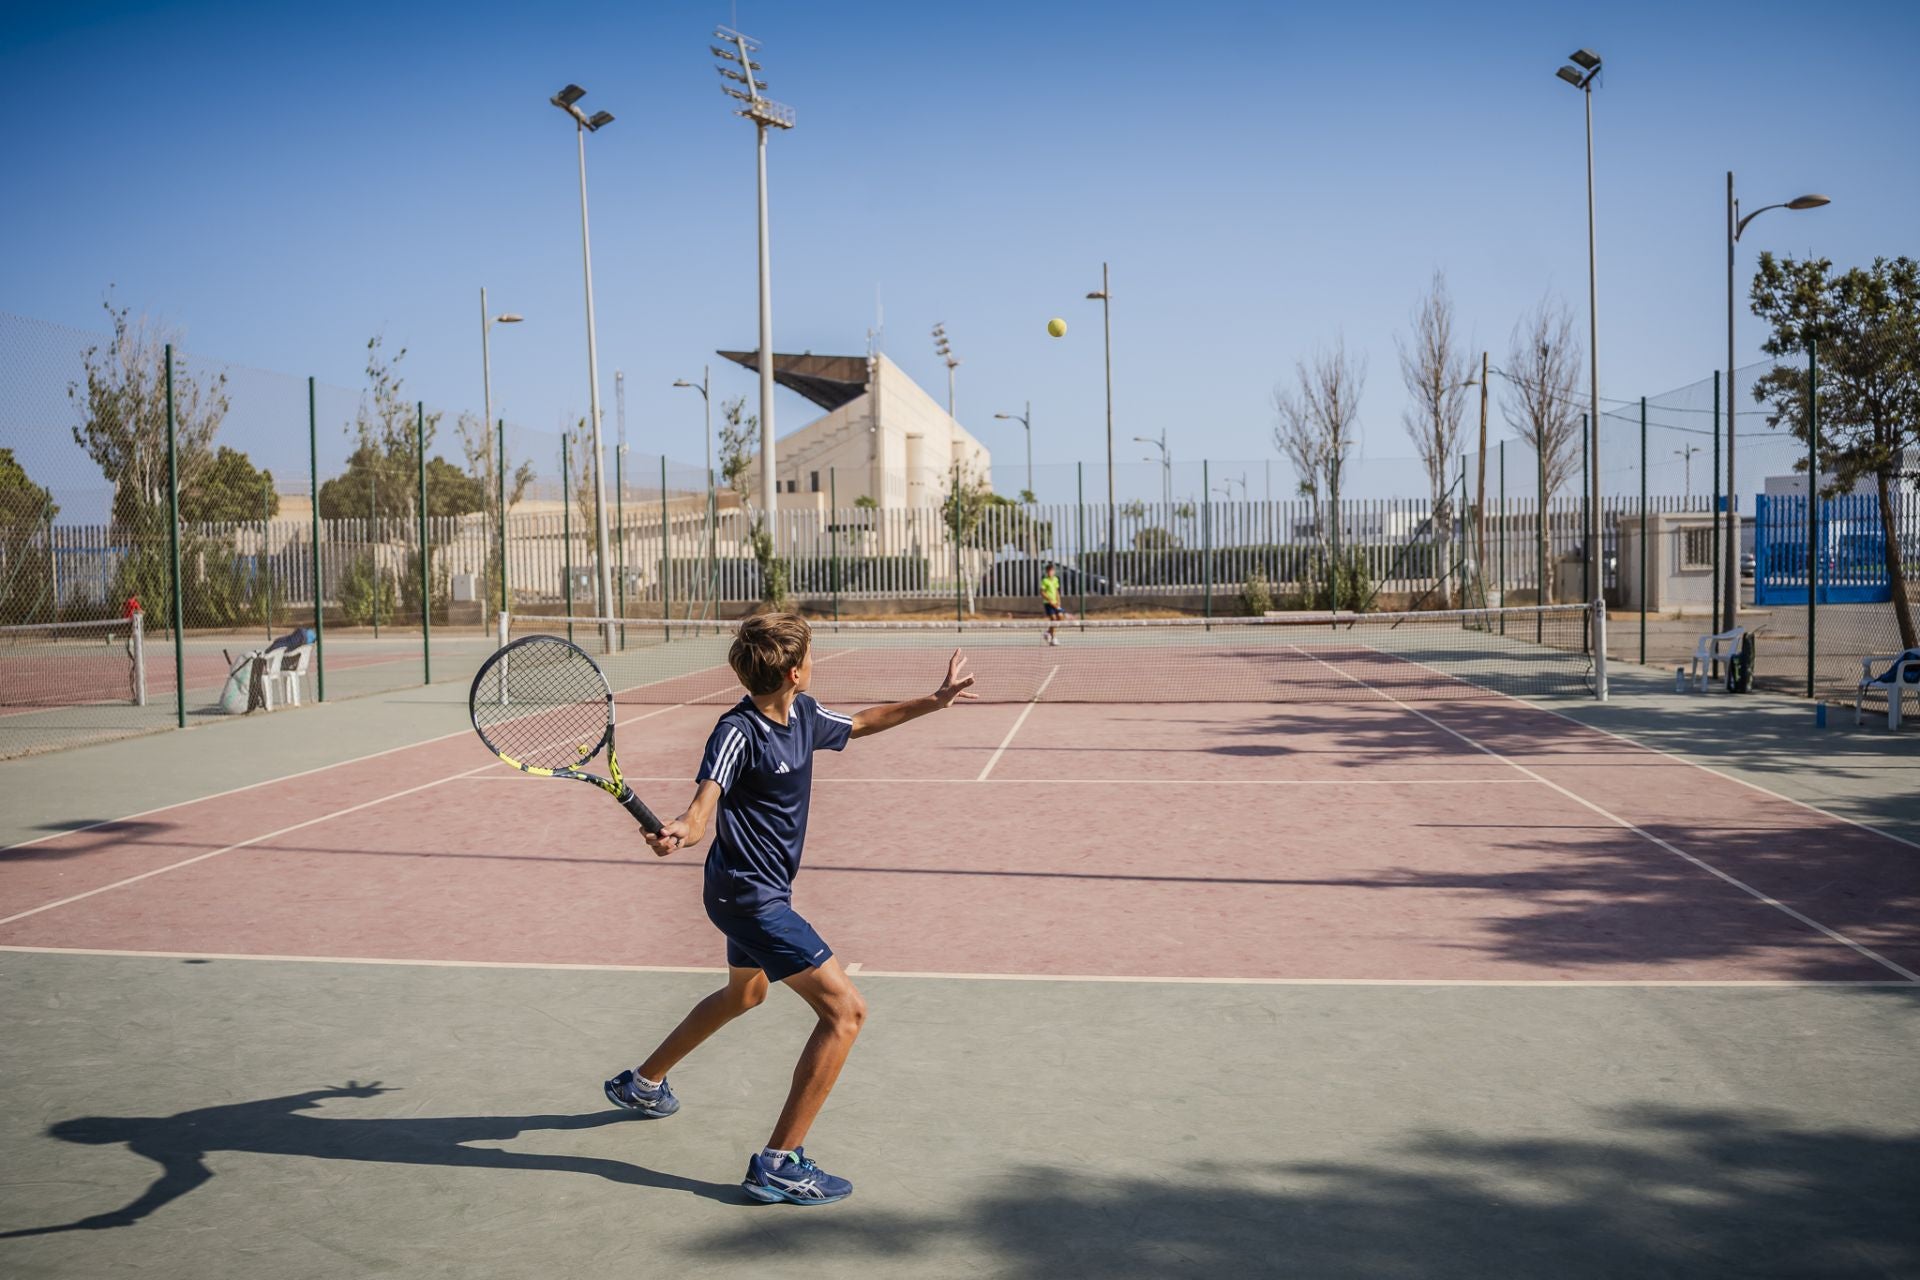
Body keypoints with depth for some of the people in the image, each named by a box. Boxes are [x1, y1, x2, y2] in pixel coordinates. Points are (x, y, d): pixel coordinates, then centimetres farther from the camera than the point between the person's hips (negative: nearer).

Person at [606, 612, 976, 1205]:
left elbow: (859, 723, 21)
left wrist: (933, 701, 20)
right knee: (844, 1009, -15)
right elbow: (704, 807, -35)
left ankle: (642, 1083, 54)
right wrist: (678, 833, -57)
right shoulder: (738, 732, -24)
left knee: (745, 992, 35)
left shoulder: (804, 715, 1)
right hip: (750, 895, -11)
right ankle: (778, 1164, -10)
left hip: (753, 890, 11)